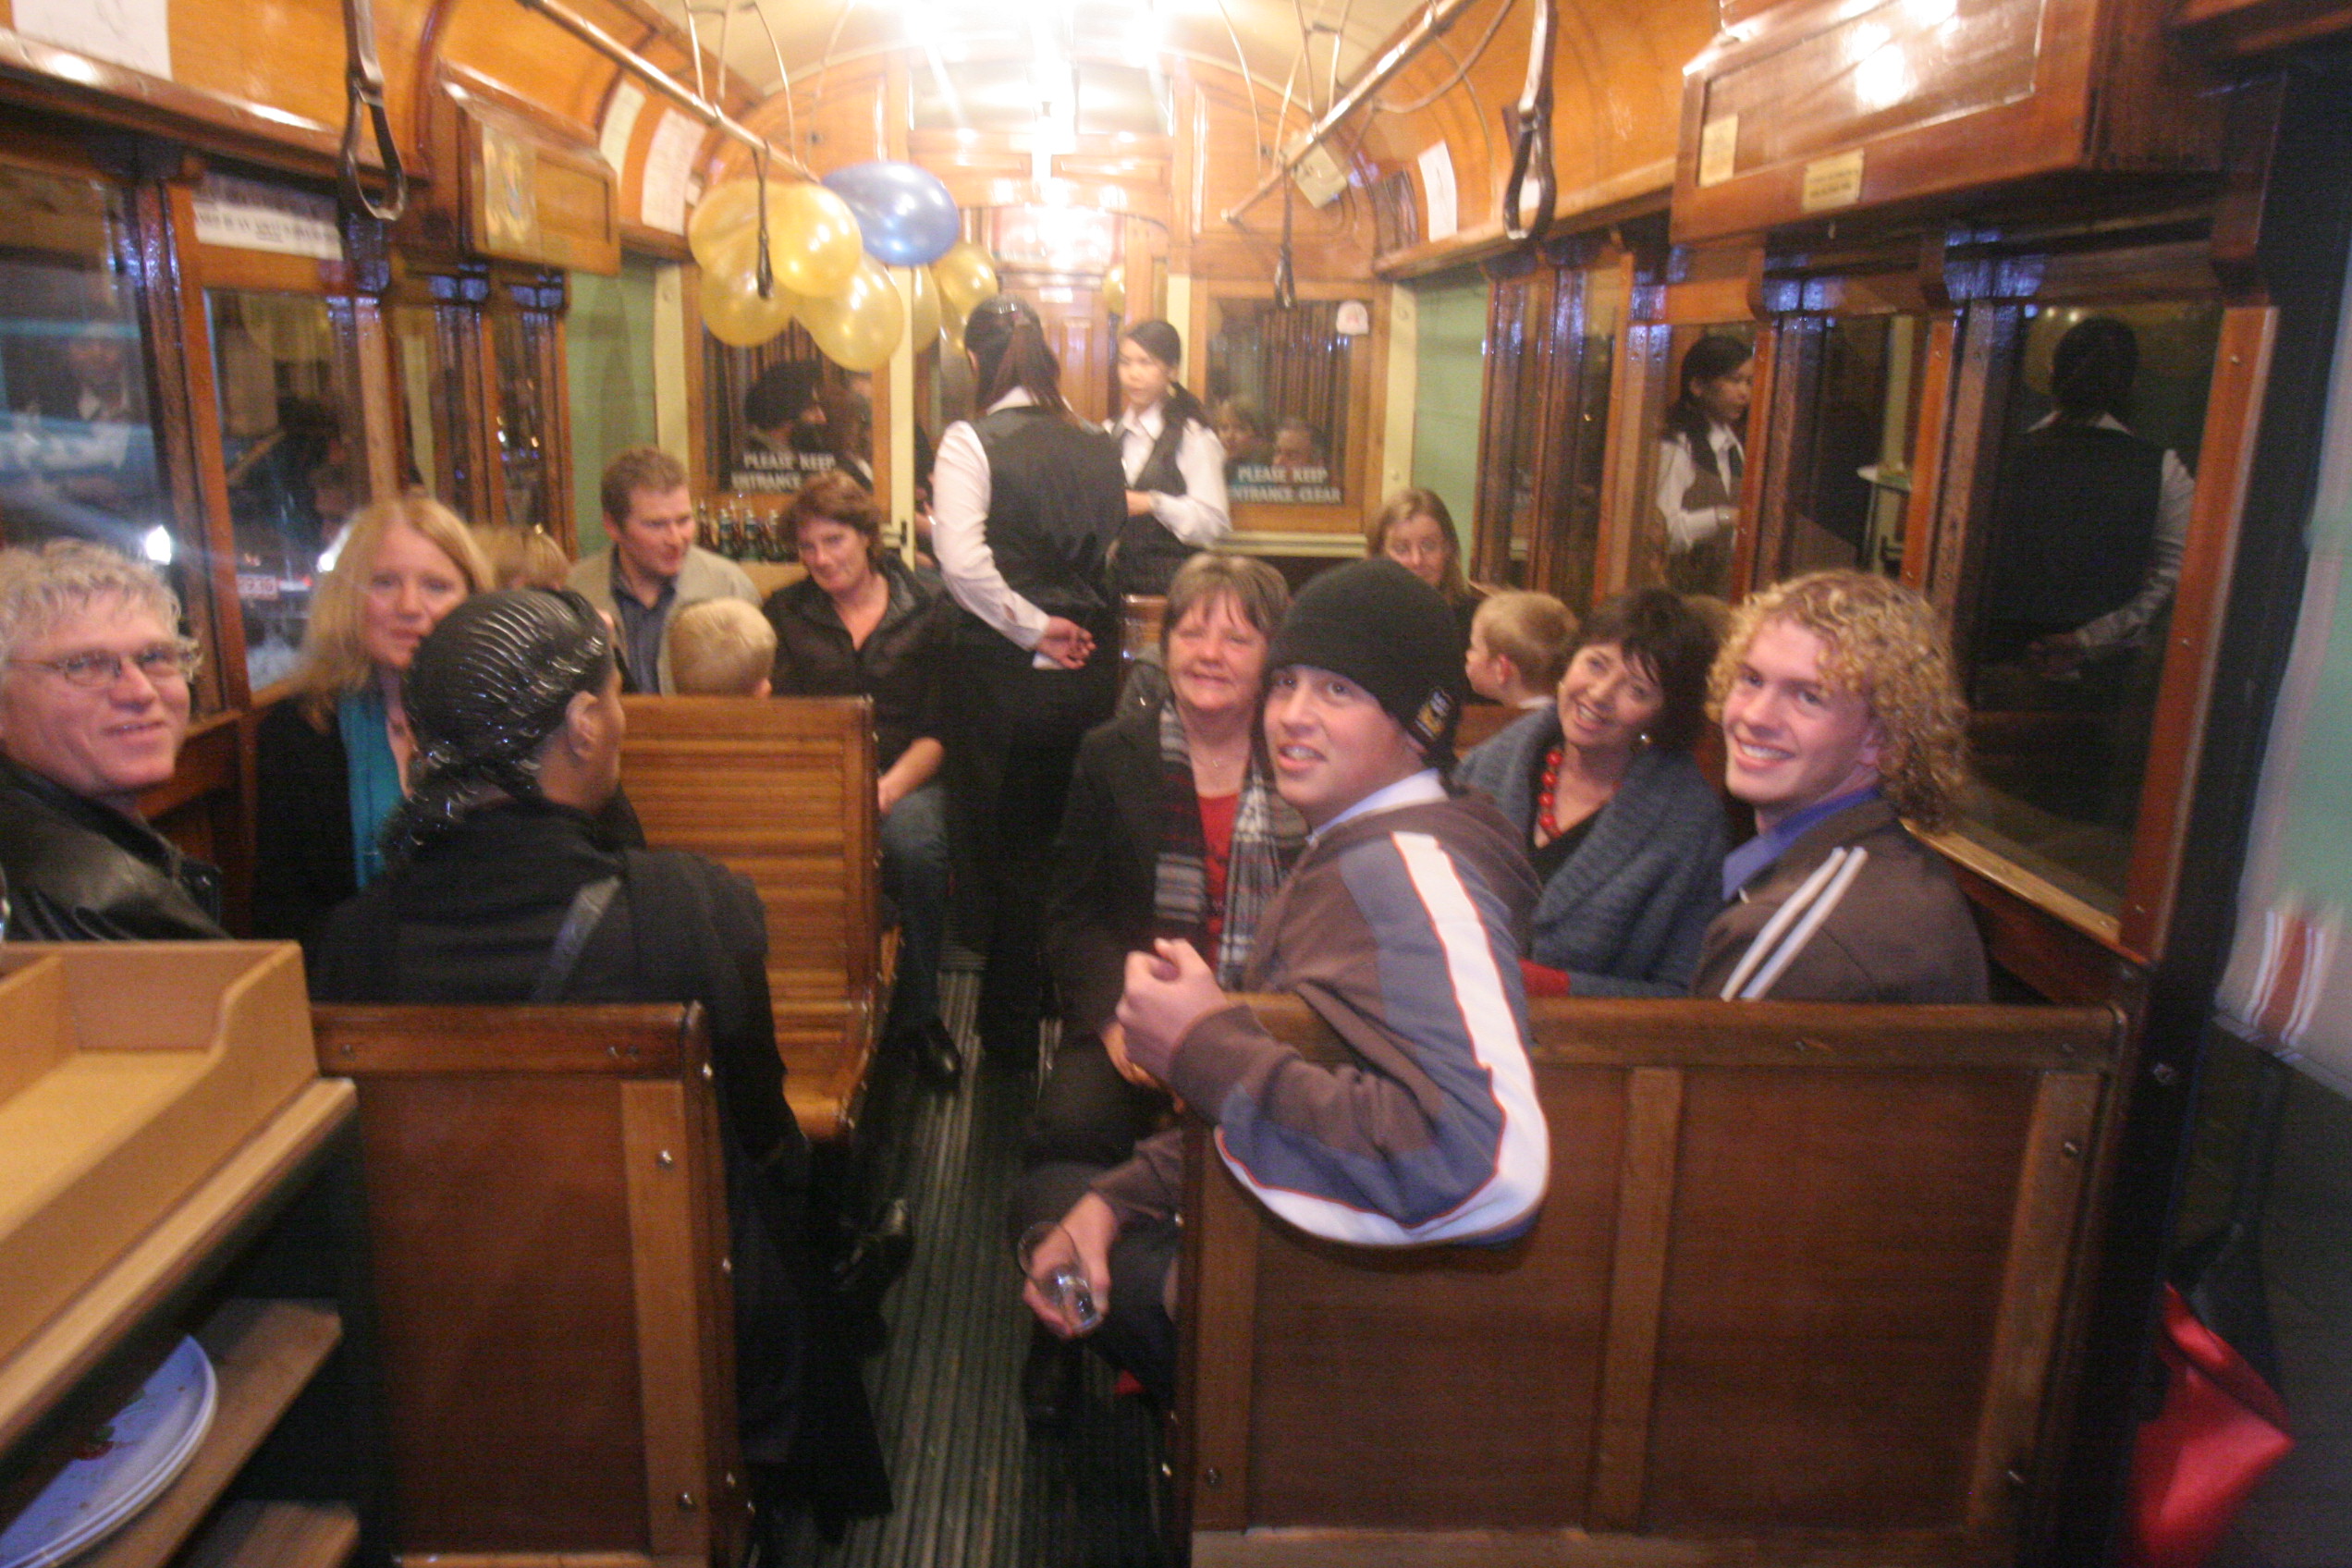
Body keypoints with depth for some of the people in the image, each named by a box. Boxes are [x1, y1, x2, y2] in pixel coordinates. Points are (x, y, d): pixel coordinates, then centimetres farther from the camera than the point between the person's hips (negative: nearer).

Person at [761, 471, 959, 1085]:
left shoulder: (927, 608, 11)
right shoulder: (783, 613, 17)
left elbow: (938, 729, 4)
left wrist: (890, 787, -13)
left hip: (905, 776, -1)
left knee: (916, 847, -35)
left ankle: (916, 1016, -13)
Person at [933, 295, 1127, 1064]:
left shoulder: (972, 441, -10)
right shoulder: (1098, 445, 4)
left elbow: (963, 561, -22)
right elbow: (1119, 557, 9)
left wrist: (1033, 626, -13)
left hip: (1006, 675, -4)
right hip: (1093, 671, 4)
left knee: (1008, 848, 10)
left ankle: (1013, 1027, 22)